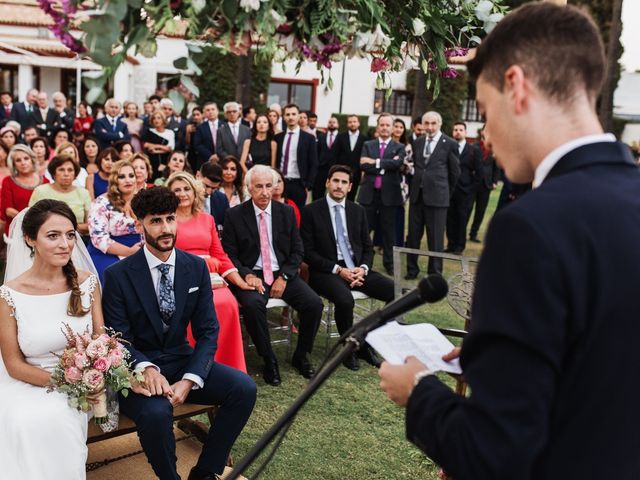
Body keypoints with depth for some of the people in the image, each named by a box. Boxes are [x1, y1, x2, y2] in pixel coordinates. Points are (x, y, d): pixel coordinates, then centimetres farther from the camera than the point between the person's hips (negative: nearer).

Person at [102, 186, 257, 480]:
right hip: (138, 369, -3)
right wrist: (147, 368, -30)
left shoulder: (197, 268, 0)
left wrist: (189, 381, -17)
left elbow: (208, 332, -1)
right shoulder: (118, 275, -8)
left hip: (181, 361, 4)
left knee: (244, 388, -19)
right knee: (156, 411, -35)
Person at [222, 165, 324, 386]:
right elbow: (229, 254, -1)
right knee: (253, 304, -35)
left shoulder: (287, 212, 7)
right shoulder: (235, 215, -1)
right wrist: (247, 275, -18)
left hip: (282, 274, 3)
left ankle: (300, 356, 4)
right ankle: (269, 360, -14)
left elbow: (297, 250, 8)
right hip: (251, 275, -3)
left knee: (314, 304, -20)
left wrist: (284, 277, -7)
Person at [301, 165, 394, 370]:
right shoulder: (311, 211, -1)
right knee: (345, 299, -36)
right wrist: (338, 270, -15)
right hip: (326, 272, -4)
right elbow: (308, 252, -6)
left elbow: (368, 247, 14)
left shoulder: (358, 211, 14)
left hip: (357, 270, 5)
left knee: (397, 292, -18)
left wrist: (363, 268, -7)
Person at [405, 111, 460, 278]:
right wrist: (412, 187, 15)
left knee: (435, 238, 1)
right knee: (413, 235, 10)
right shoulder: (417, 142, 10)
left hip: (437, 196, -4)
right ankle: (412, 269, 23)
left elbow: (455, 172, 4)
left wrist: (447, 192, 11)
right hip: (416, 195, 4)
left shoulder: (450, 144, -3)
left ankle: (435, 273, 12)